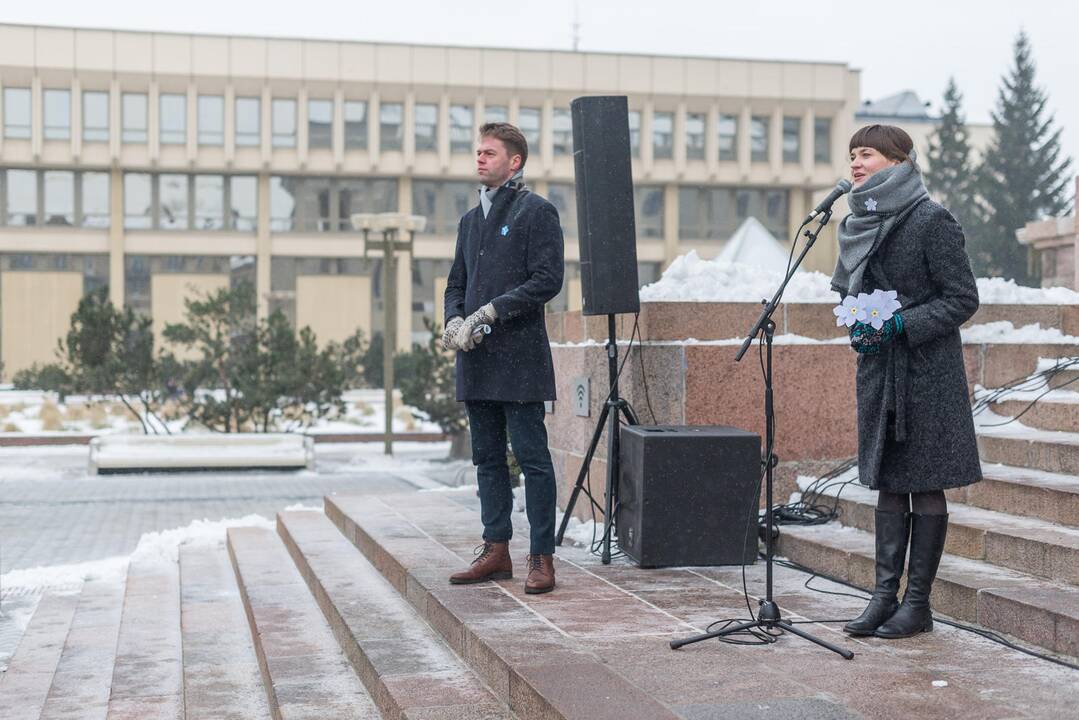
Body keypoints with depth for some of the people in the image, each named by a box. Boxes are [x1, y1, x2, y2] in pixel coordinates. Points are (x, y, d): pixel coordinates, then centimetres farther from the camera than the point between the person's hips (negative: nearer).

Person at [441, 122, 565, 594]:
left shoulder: (537, 212, -3)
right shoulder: (471, 219, 19)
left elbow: (547, 280, -12)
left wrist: (490, 312, -17)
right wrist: (454, 319, 0)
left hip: (519, 357, -8)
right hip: (476, 360, 8)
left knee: (532, 458, -5)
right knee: (488, 460, 11)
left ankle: (542, 558, -1)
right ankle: (496, 551, 19)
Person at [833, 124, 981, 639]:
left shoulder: (931, 220, -12)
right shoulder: (859, 223, 8)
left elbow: (963, 298, -11)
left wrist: (901, 324, -19)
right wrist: (857, 327, 0)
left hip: (927, 372, -6)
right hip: (879, 370, 6)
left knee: (925, 487, 1)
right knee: (888, 485, 10)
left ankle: (918, 603, 9)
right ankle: (886, 594, 16)